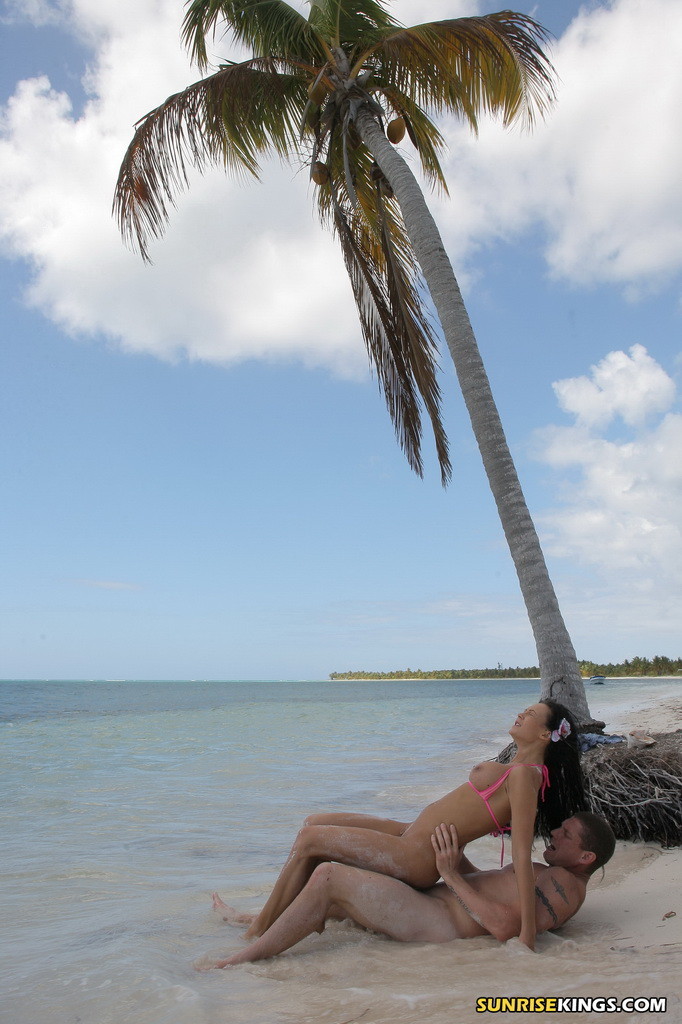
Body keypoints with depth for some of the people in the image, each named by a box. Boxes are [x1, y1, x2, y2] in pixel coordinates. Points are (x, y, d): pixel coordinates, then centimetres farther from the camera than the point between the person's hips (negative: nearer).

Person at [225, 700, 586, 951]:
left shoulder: (523, 775, -18)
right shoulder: (518, 770, 10)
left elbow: (522, 854, -23)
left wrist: (527, 932, -24)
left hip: (418, 858, -10)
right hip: (409, 834, 10)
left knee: (309, 840, -7)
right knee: (314, 823, 12)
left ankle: (258, 935, 8)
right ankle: (265, 916, 19)